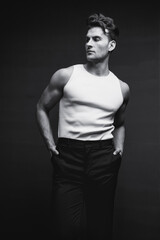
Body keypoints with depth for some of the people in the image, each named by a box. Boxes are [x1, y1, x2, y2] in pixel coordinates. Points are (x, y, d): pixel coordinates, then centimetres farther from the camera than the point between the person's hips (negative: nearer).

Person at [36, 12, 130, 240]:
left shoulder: (121, 88, 10)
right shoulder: (65, 76, 1)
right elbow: (42, 108, 11)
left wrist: (119, 146, 8)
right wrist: (50, 144, 1)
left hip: (103, 156, 2)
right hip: (68, 155, -2)